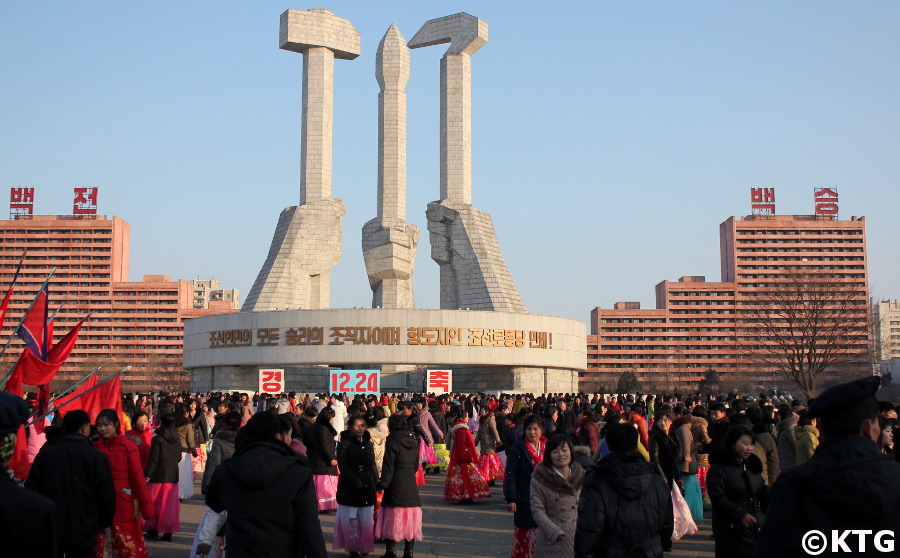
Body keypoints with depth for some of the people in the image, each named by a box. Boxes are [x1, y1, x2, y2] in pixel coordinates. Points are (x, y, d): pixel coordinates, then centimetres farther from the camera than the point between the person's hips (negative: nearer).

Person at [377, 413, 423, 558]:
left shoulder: (392, 442, -10)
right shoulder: (414, 441, 9)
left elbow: (388, 466, -11)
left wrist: (383, 484, -6)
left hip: (396, 486, -5)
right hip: (411, 486, 5)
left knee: (392, 519, 2)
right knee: (410, 521, 9)